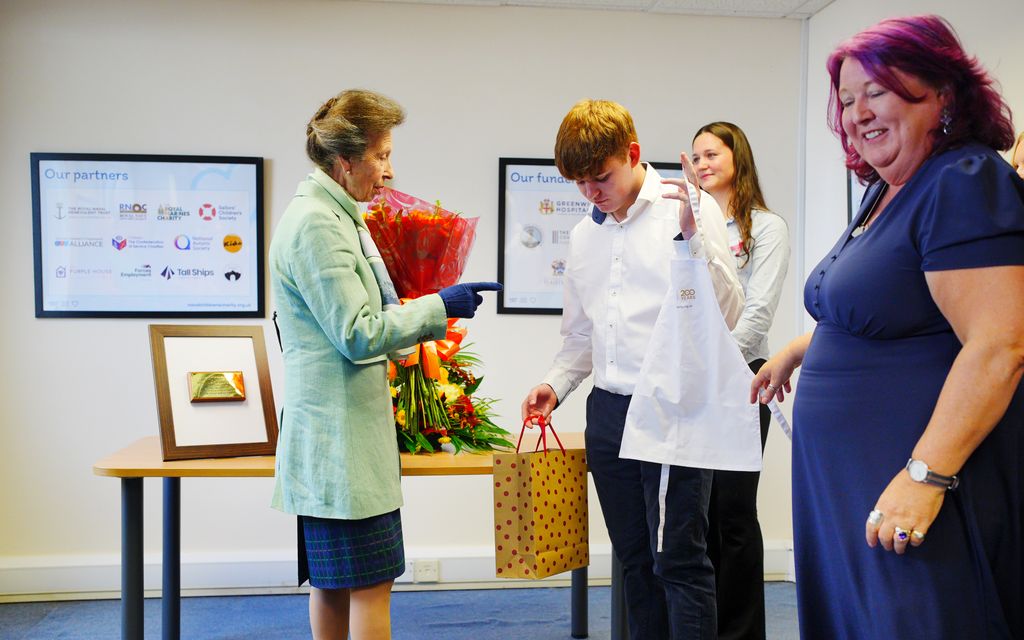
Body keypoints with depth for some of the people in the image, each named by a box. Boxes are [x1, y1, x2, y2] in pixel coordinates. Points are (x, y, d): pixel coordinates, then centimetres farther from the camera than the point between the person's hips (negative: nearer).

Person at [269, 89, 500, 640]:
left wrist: (421, 316, 16)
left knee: (334, 583, 17)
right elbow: (358, 335, -18)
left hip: (334, 436, 10)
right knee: (371, 584, -2)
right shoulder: (316, 223, -16)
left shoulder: (329, 216, 15)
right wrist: (438, 306, -10)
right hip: (342, 437, -10)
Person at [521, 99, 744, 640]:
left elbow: (726, 312, -12)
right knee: (635, 559, 14)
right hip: (608, 410, 6)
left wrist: (691, 233, -22)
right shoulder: (584, 235, 13)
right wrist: (556, 384, 4)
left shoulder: (691, 209, -4)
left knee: (679, 560, -2)